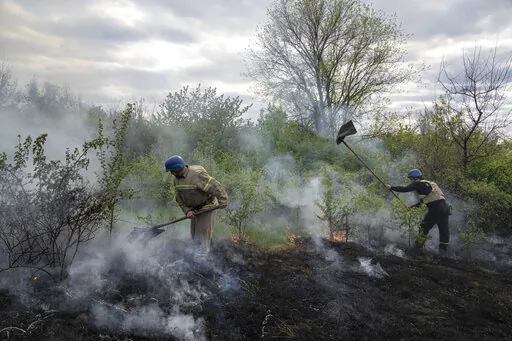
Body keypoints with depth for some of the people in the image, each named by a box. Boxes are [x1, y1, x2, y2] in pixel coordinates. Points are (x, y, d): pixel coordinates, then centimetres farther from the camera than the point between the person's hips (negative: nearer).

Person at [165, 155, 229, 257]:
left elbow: (215, 187, -31)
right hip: (194, 209, 8)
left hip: (207, 207, -8)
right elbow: (179, 199, 4)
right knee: (194, 234, 18)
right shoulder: (176, 179, 0)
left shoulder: (197, 175, -27)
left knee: (203, 234, -2)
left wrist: (222, 201, -35)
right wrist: (187, 211, -9)